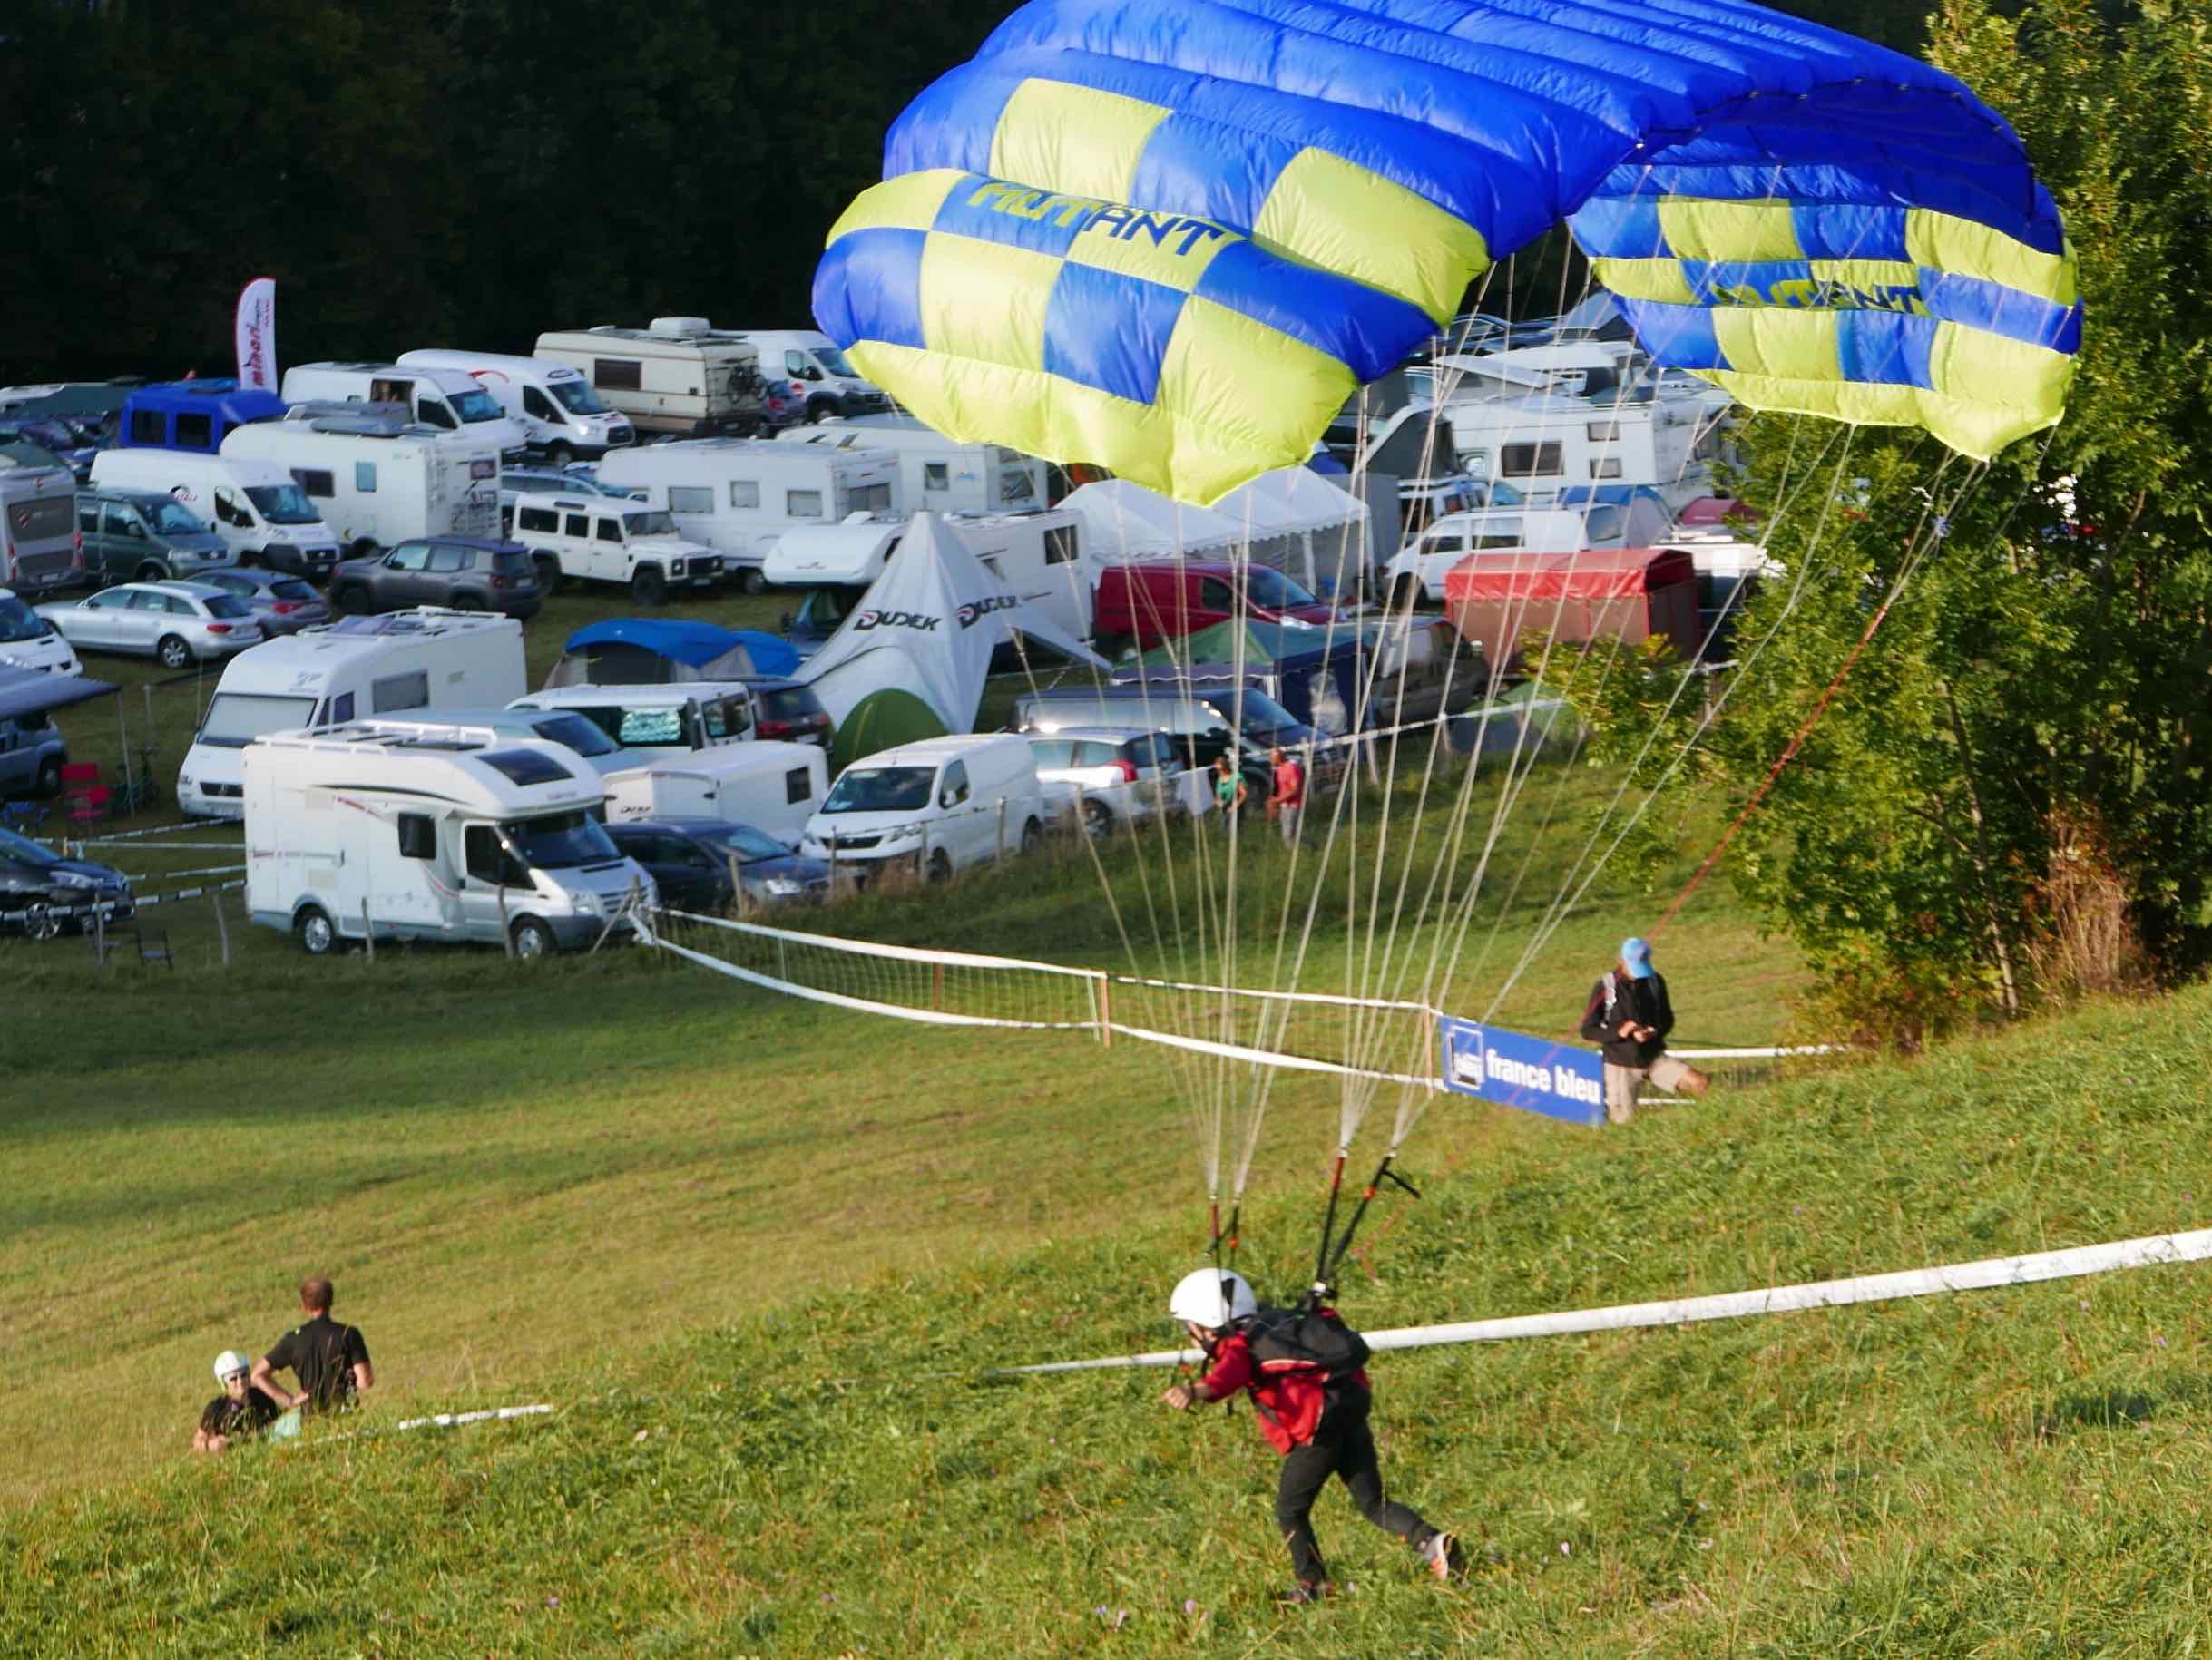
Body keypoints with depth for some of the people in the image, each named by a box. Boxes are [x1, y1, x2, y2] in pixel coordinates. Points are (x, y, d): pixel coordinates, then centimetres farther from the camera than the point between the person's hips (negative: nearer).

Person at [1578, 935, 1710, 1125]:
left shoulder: (1655, 981, -1)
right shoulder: (1604, 988, -11)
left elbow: (1667, 1019, 9)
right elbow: (1588, 1031, -7)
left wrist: (1655, 1032, -15)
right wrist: (1619, 1031, -24)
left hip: (1654, 1058, 3)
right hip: (1620, 1064, -3)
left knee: (1701, 1083, -14)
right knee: (1622, 1119, -3)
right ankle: (1603, 1103, 31)